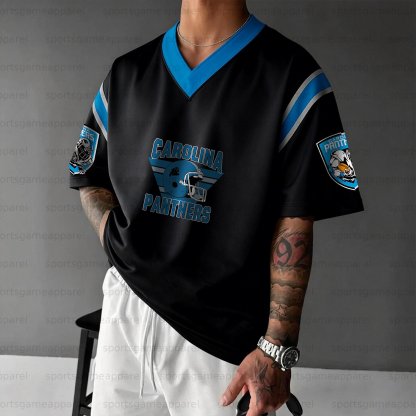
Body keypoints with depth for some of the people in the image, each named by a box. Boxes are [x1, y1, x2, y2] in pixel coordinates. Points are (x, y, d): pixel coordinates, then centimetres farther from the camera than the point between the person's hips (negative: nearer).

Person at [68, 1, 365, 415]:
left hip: (226, 337, -4)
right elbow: (91, 181, 15)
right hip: (124, 312, 4)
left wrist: (277, 348, -14)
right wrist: (118, 245, -4)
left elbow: (294, 223, -11)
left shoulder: (292, 75, -8)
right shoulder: (125, 74, 6)